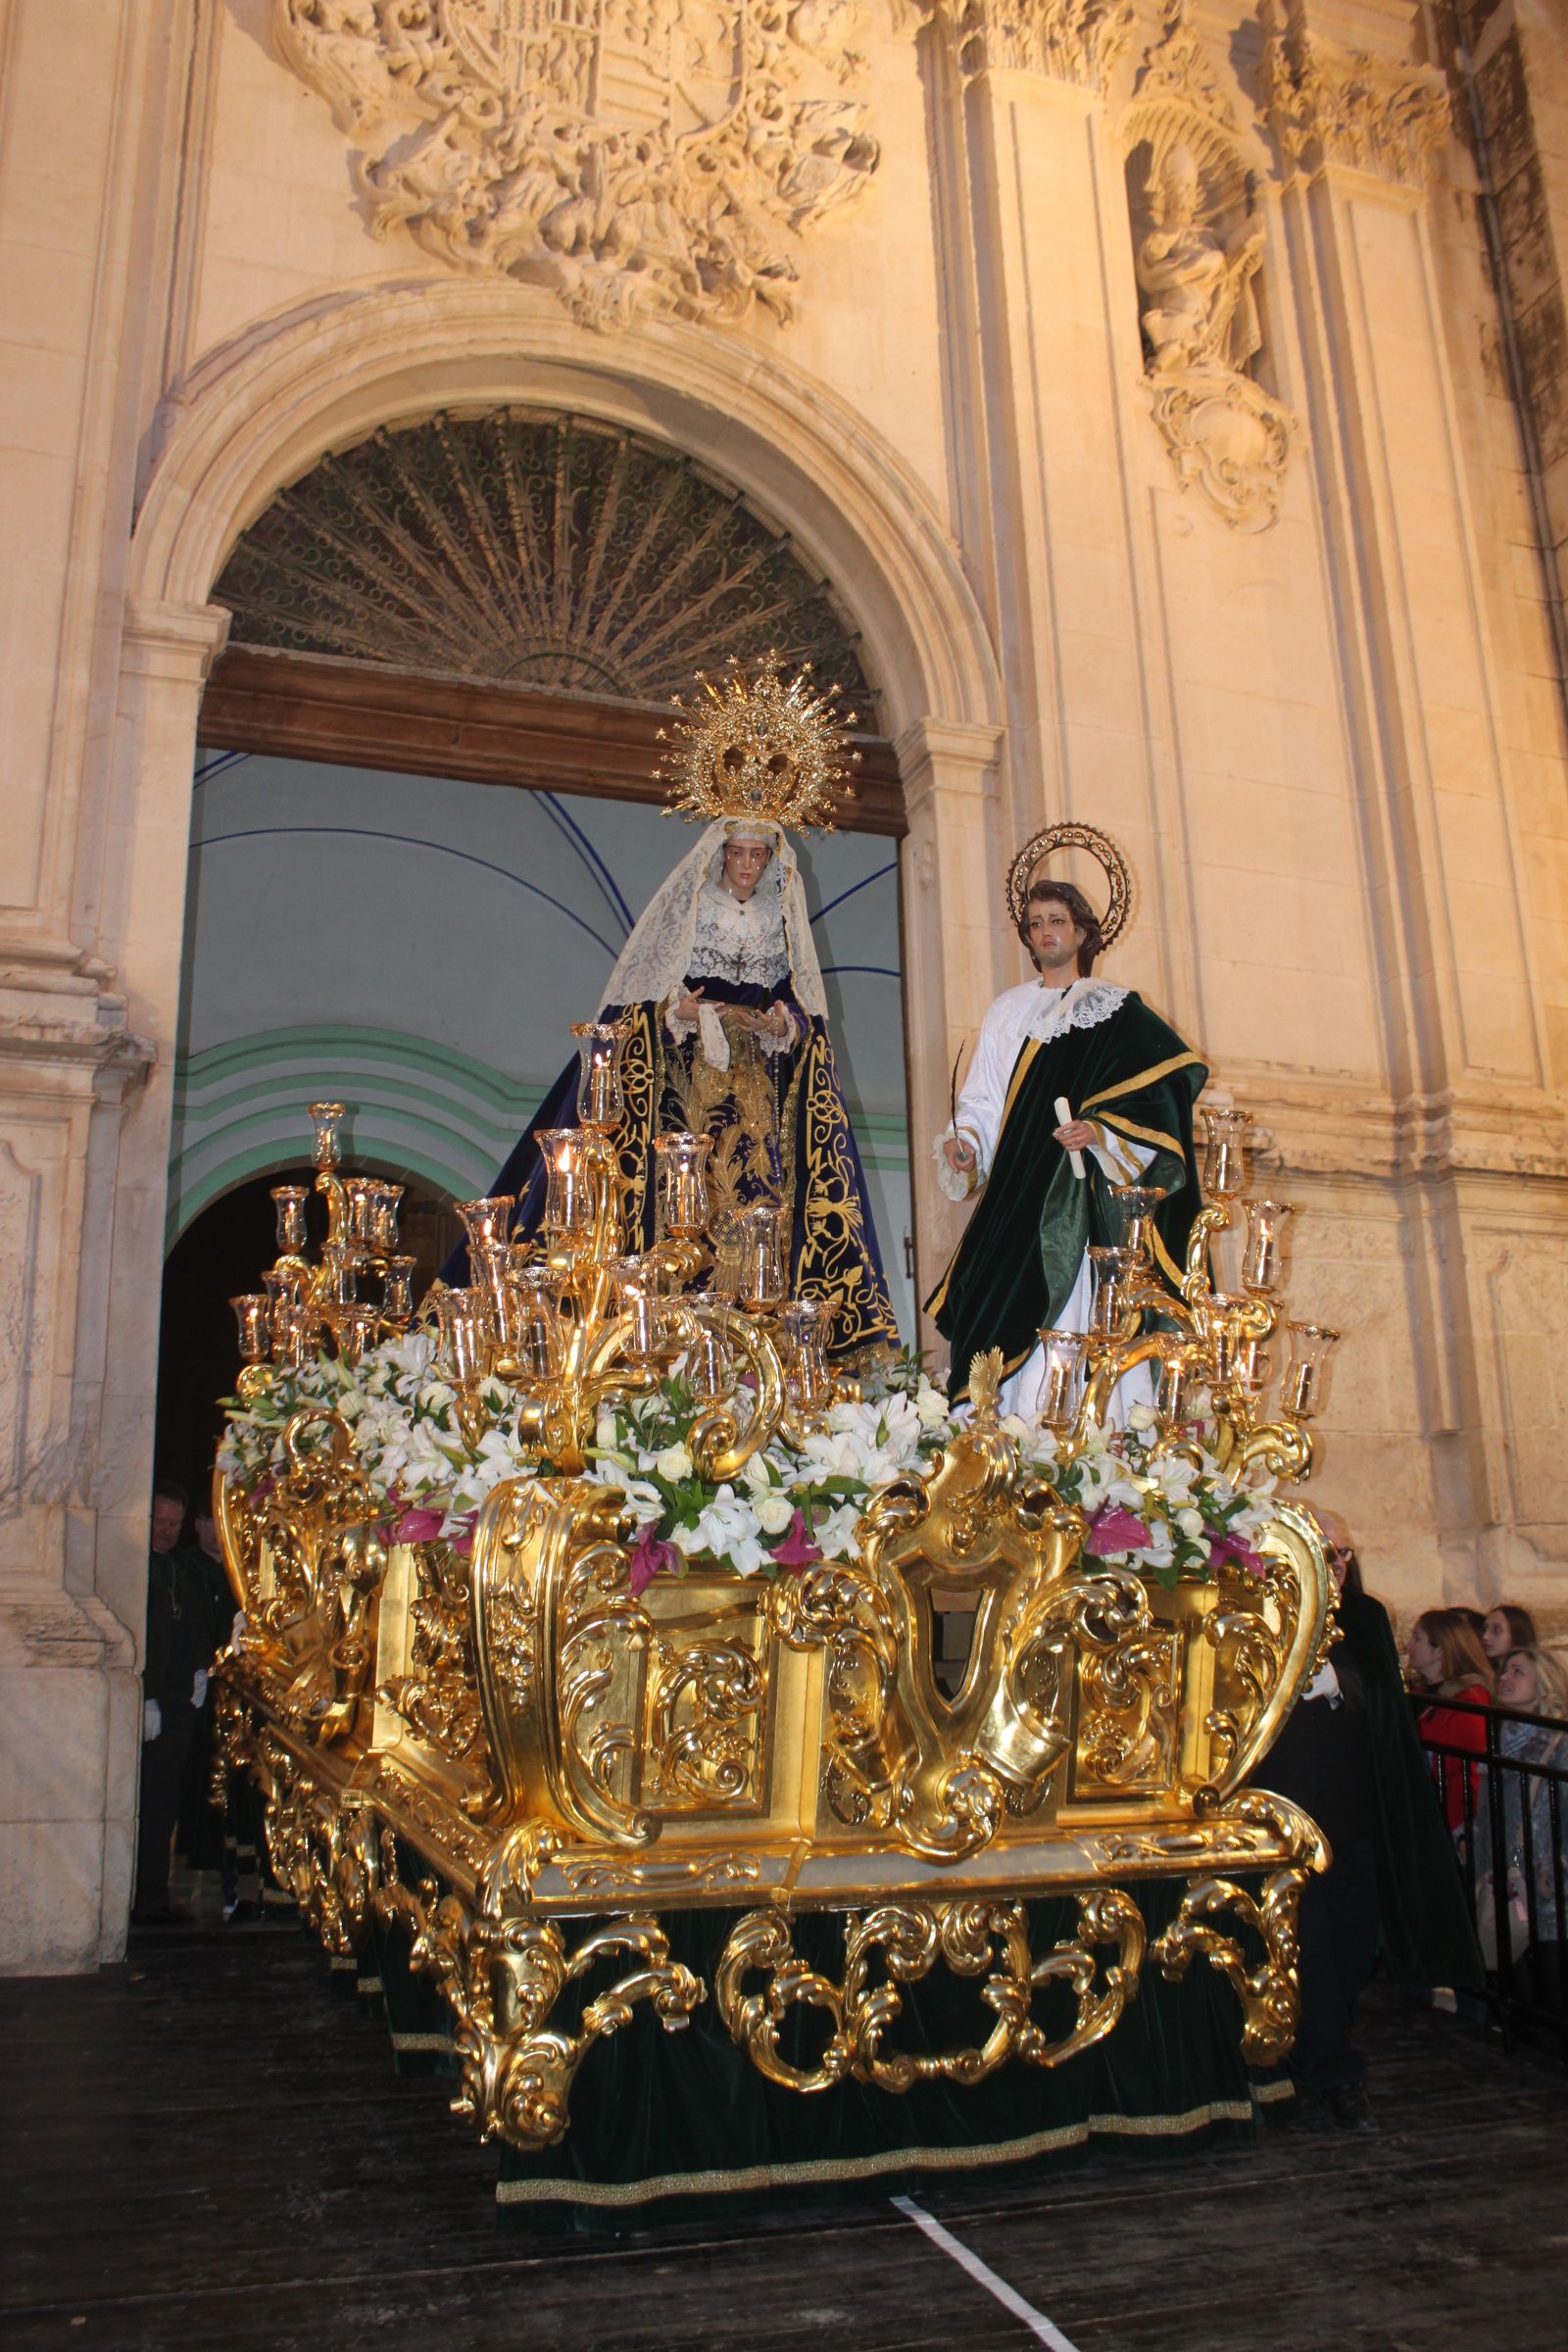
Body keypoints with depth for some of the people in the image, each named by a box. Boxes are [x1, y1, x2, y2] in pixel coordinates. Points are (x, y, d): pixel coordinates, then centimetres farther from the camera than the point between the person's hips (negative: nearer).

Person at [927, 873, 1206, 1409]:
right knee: (1009, 1317, -5)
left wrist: (1100, 1131, -17)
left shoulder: (1118, 1010, 8)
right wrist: (965, 1141, -5)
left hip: (1086, 1200, -3)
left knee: (1075, 1313, -13)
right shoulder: (1007, 1011, 19)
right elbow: (982, 1098, 16)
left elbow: (1163, 1087, -2)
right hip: (1016, 1197, 3)